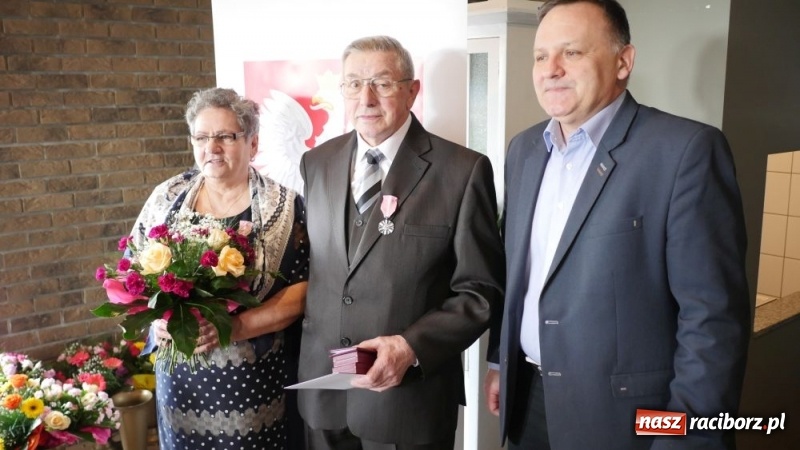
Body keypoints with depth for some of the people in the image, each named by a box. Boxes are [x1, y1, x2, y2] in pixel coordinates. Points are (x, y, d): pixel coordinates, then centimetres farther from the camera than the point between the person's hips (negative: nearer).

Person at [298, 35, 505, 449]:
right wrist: (302, 336, 4)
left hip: (410, 396, -4)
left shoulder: (463, 170, -11)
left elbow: (481, 290, -9)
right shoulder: (317, 163, 4)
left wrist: (412, 347, -20)